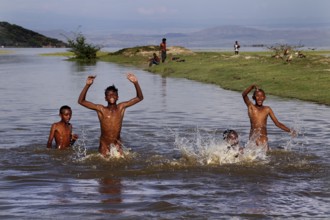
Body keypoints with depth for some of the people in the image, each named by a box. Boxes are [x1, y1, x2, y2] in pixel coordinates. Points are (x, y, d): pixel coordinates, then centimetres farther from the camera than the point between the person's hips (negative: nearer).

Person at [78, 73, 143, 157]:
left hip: (117, 144, 2)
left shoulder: (121, 108, -3)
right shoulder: (101, 109, -9)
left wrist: (135, 83, -20)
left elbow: (139, 98, -4)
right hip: (104, 145, -1)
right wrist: (87, 85, -27)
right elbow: (81, 101, -15)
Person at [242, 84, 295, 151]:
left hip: (264, 138, 2)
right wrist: (252, 87, -30)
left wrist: (289, 130, -1)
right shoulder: (251, 107, 2)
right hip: (253, 138, -2)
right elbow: (244, 95, -15)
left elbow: (277, 123, 10)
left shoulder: (267, 109, 10)